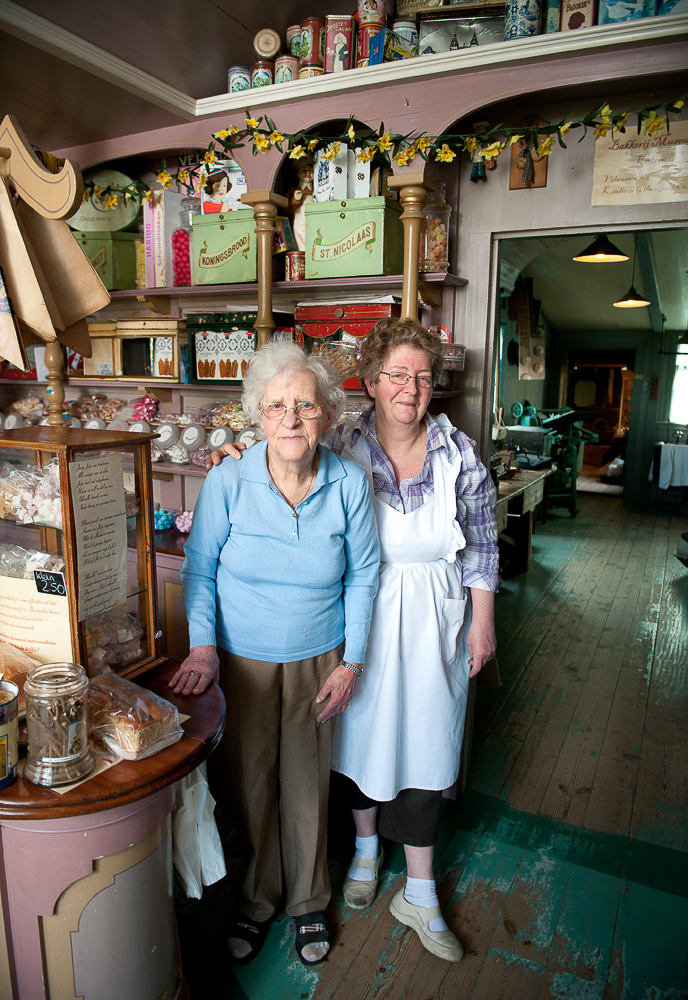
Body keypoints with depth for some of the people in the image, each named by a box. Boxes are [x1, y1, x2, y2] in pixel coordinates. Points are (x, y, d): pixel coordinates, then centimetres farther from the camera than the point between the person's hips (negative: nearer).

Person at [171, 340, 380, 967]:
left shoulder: (349, 483, -13)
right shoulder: (229, 481, -16)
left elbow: (362, 575, -3)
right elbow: (199, 568, -3)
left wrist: (351, 662, -3)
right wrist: (203, 646, -13)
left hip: (317, 662, 1)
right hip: (240, 660, 0)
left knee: (307, 783, 16)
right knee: (249, 781, 14)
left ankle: (308, 901, 42)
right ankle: (256, 900, 42)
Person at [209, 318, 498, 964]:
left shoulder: (458, 452, -5)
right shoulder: (341, 445, -7)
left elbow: (482, 546, 1)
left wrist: (483, 623, 0)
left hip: (432, 619, 0)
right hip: (359, 617, 1)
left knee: (423, 740, 8)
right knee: (361, 729, 16)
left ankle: (419, 893, 29)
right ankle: (366, 845, 46)